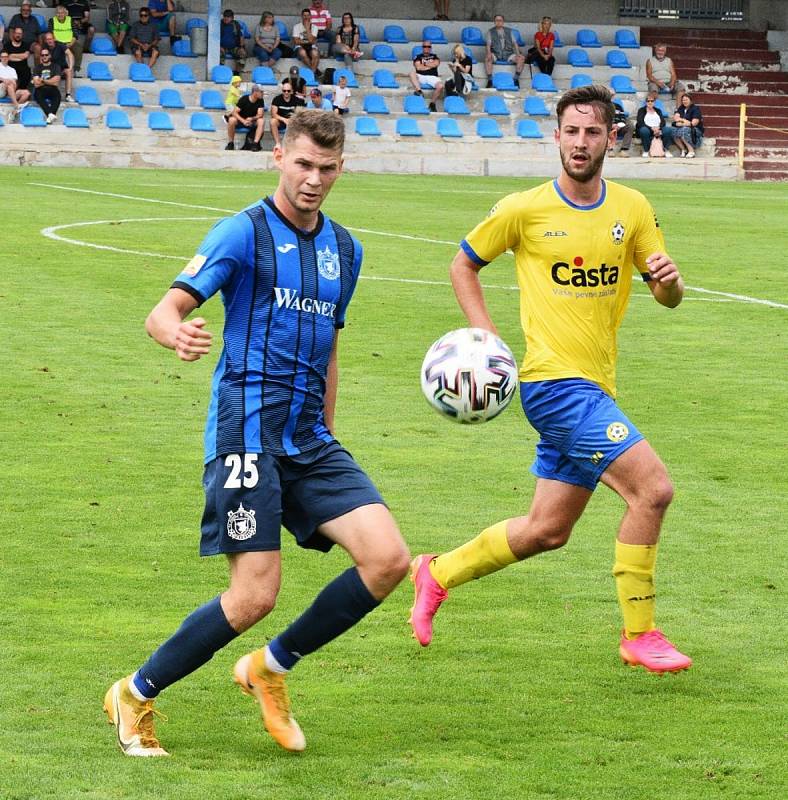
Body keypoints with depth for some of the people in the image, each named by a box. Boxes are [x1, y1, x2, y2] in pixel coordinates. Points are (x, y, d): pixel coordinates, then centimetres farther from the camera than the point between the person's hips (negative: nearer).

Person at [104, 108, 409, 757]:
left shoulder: (345, 249, 15)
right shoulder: (245, 232, -5)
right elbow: (163, 313, -12)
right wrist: (179, 334, -36)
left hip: (309, 439, 7)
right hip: (247, 430, -6)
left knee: (388, 559, -9)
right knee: (255, 595, -13)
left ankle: (271, 667, 10)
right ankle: (136, 695, 7)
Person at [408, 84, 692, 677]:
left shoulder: (633, 209, 6)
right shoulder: (524, 210, -5)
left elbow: (668, 297, 9)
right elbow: (464, 265, 9)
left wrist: (669, 279, -15)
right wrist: (486, 338, -3)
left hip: (594, 388, 6)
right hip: (553, 381, -6)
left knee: (547, 531, 13)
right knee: (653, 488, -19)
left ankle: (440, 573, 33)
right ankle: (639, 634, -9)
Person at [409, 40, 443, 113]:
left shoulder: (434, 57, 20)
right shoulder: (418, 57, 15)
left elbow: (436, 64, -2)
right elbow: (418, 67, -2)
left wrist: (424, 64, 2)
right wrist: (430, 66, 3)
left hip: (432, 77, 0)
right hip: (421, 77, 0)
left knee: (440, 86, -31)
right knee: (412, 73, -32)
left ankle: (433, 103, -16)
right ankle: (419, 90, -43)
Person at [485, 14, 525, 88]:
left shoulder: (509, 31, 17)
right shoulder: (491, 32, 11)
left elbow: (514, 43, 10)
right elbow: (488, 44, 0)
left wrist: (518, 53, -7)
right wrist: (489, 53, -21)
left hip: (508, 54, 2)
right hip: (496, 54, -2)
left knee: (521, 58, -24)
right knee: (487, 58, -35)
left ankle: (516, 80, -16)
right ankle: (490, 81, -32)